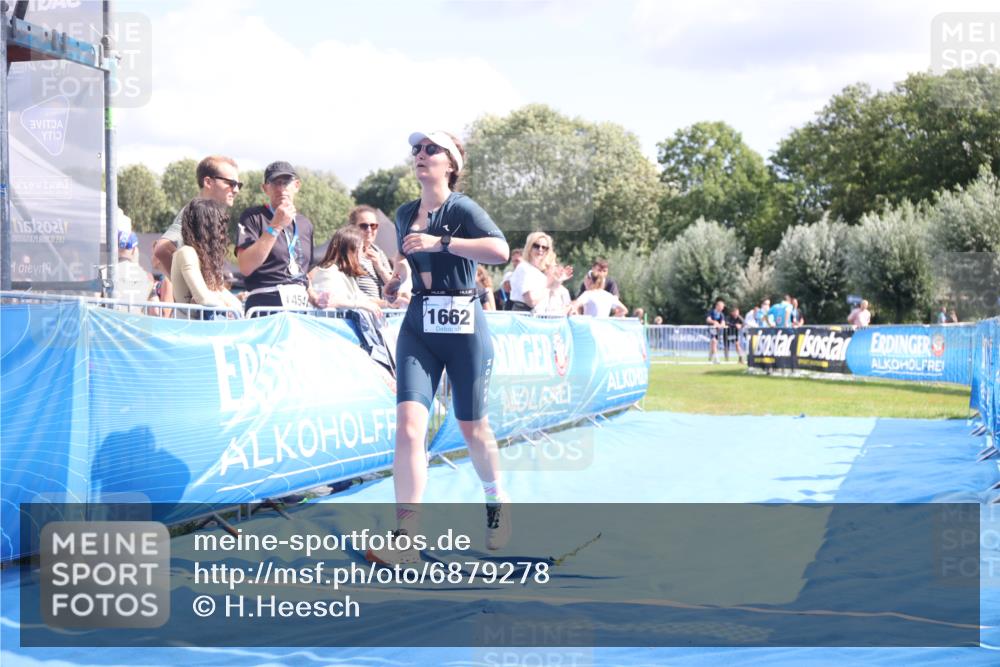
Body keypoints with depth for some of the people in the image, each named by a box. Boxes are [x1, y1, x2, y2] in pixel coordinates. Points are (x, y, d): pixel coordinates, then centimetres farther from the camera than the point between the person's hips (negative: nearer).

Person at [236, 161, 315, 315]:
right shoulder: (253, 217, 1)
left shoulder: (305, 224, 18)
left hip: (301, 304, 5)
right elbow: (245, 267, -13)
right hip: (265, 303, -5)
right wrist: (275, 227, -14)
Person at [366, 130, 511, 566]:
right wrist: (396, 278, 8)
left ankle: (497, 501, 38)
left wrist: (440, 241, -26)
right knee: (408, 424, -12)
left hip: (463, 325, -4)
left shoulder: (461, 208, -7)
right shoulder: (405, 214, 11)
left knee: (471, 427, 9)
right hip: (417, 325, 4)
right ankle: (405, 539, -15)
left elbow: (500, 250, -23)